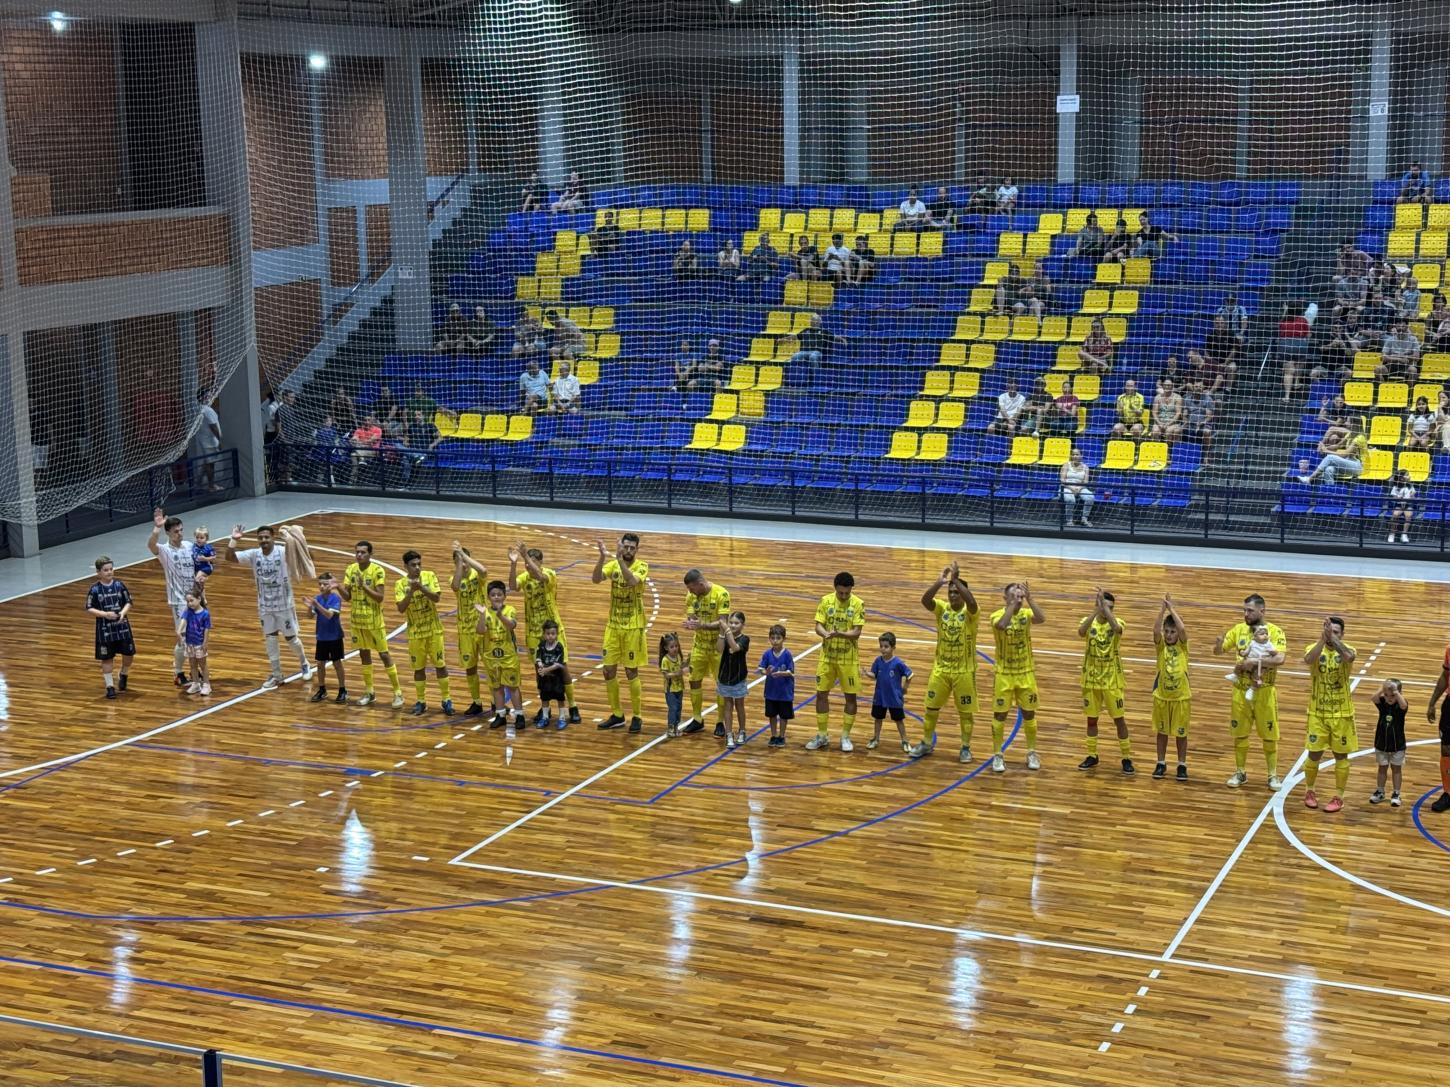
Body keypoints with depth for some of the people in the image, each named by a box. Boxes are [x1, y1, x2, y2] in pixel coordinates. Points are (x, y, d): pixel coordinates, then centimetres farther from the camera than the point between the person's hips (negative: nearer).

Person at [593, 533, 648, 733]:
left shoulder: (642, 566, -10)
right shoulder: (613, 564, 1)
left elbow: (632, 581, -30)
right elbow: (596, 579, -15)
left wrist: (620, 559, -36)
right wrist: (602, 557, -29)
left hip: (633, 627, -4)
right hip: (613, 625, 4)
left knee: (631, 672, -1)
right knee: (608, 670, 6)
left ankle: (637, 717, 12)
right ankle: (616, 714, 20)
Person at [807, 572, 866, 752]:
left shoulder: (858, 604, -11)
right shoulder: (826, 601, -3)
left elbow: (856, 633, -15)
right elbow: (818, 626, -5)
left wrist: (839, 634, -34)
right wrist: (826, 634, -28)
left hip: (848, 658, -2)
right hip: (827, 656, 2)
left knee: (850, 696, 2)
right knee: (821, 694, 5)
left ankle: (845, 737, 17)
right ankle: (822, 735, 19)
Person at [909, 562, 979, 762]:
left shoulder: (970, 612, -11)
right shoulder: (942, 608, -2)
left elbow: (971, 602, -35)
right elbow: (924, 600, -21)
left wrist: (957, 579, -39)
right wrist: (939, 581, -34)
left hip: (964, 671, -3)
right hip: (940, 669, 3)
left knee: (966, 711, 5)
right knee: (931, 708, 10)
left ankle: (965, 748, 19)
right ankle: (926, 744, 25)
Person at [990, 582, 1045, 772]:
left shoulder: (1026, 614, -5)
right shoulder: (997, 615, -12)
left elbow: (1042, 618, -27)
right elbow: (1002, 625, -37)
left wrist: (1029, 598, -33)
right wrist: (1013, 604, -37)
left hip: (1026, 673, 2)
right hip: (1004, 674, -2)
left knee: (1029, 714, 10)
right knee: (1000, 715, 3)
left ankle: (1032, 753, 23)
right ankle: (998, 755, 13)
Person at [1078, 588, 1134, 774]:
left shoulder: (1117, 622, -8)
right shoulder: (1088, 621, -4)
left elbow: (1116, 628, -34)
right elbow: (1081, 632, -29)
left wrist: (1104, 605, -34)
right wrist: (1096, 610, -38)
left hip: (1112, 680, -2)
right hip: (1091, 679, 2)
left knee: (1119, 719, 3)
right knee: (1091, 718, 10)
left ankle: (1127, 758, 12)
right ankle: (1092, 756, 23)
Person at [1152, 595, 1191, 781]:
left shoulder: (1182, 645, -5)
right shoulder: (1161, 645, -4)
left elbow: (1182, 629, -25)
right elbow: (1156, 630, -24)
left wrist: (1172, 609, -23)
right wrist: (1163, 609, -27)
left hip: (1181, 696, -1)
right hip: (1162, 696, 1)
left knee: (1181, 732, 7)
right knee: (1161, 731, 12)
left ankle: (1182, 765, 19)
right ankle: (1161, 763, 24)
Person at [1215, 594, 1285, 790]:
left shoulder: (1275, 632, -11)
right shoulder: (1238, 629, 2)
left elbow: (1279, 658, -25)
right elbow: (1218, 652, 5)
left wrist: (1252, 662, -29)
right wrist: (1219, 644, -19)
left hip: (1264, 691, -3)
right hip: (1241, 690, 4)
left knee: (1269, 735, 6)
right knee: (1239, 733, 10)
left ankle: (1273, 775, 18)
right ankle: (1240, 772, 23)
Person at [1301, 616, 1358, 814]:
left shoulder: (1347, 650, -7)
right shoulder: (1315, 648, -6)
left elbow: (1348, 656, -34)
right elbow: (1308, 660, -31)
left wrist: (1332, 637, -42)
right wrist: (1322, 639, -43)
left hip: (1341, 714, 0)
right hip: (1317, 713, 0)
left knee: (1341, 755, 7)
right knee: (1314, 754, 7)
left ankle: (1338, 796, 18)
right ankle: (1309, 791, 26)